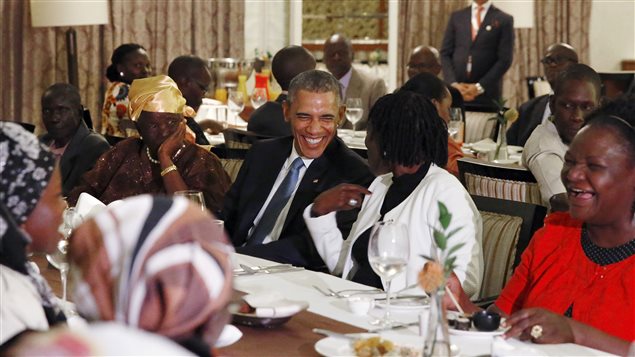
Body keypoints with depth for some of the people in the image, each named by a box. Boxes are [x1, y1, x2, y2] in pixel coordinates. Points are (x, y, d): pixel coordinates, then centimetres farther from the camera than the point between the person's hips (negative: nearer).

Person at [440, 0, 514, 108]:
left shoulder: (504, 20, 3)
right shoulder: (456, 16, 12)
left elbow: (504, 59, -4)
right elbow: (445, 54, 9)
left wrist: (479, 87, -11)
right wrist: (453, 83, -6)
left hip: (487, 93, -2)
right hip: (455, 91, 2)